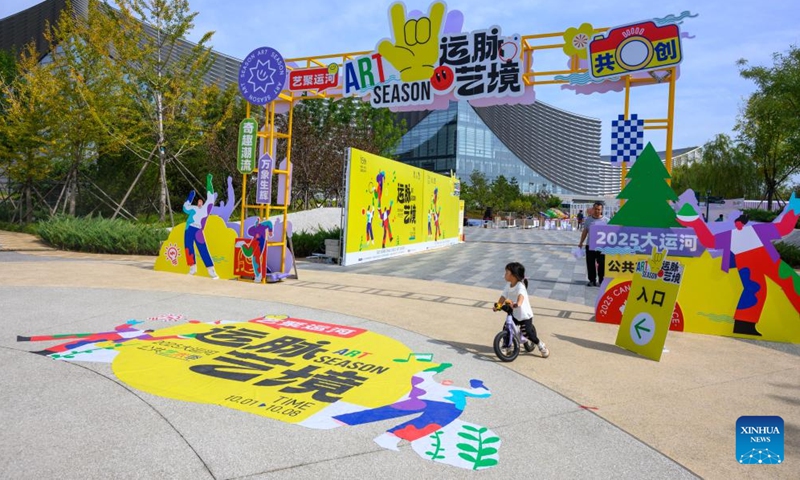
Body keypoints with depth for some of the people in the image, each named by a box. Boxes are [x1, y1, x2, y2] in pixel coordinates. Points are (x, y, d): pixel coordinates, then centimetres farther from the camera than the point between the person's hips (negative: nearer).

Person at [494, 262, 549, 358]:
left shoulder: (520, 286, -26)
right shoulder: (508, 285, -3)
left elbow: (521, 295, -45)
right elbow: (503, 296, -8)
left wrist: (517, 304, -65)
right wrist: (497, 305, -24)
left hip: (525, 315, -6)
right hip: (514, 314, 6)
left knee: (529, 334, -6)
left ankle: (541, 346, 19)